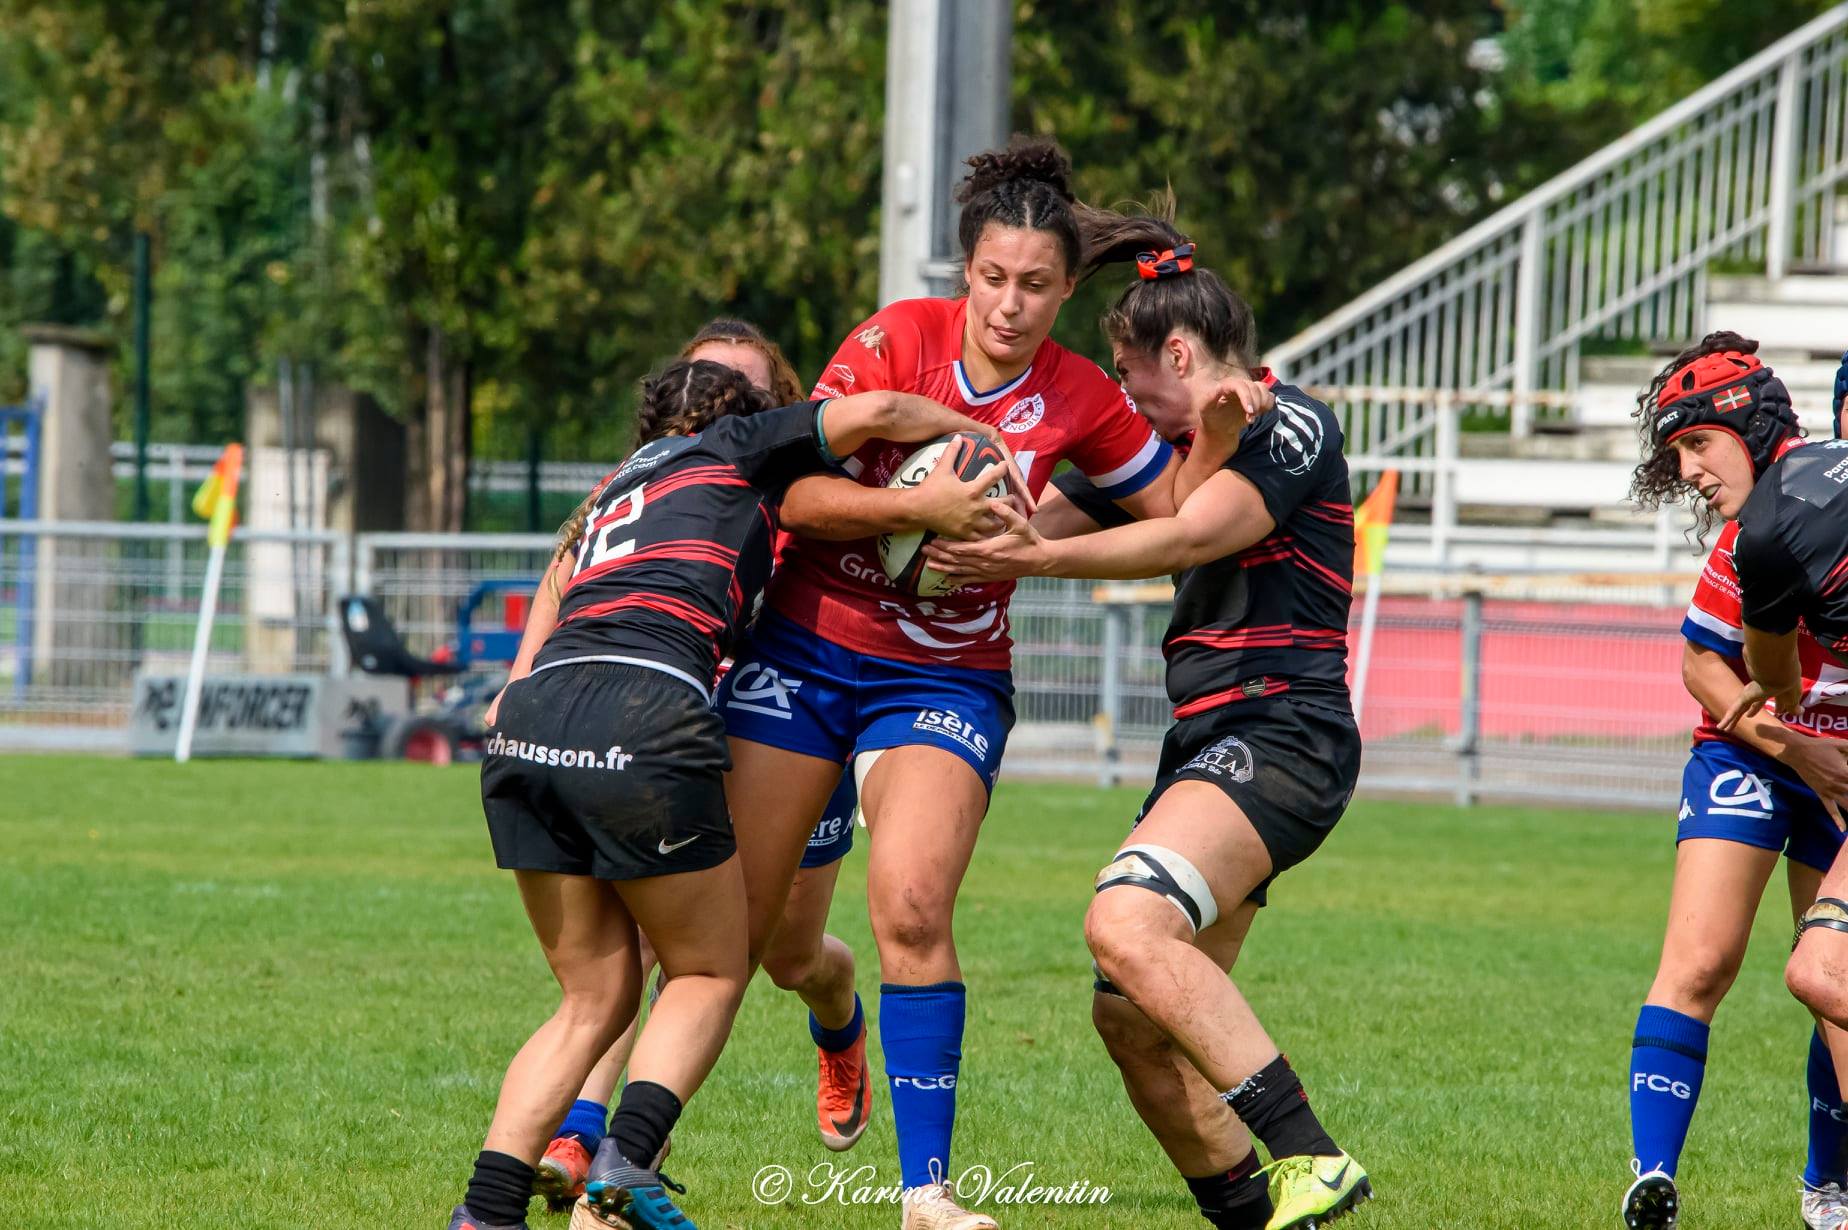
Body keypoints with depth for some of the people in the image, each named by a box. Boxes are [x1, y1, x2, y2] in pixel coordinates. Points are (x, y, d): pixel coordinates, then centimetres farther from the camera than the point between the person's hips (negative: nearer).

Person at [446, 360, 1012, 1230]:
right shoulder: (740, 447, 21)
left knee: (594, 998, 14)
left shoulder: (612, 493, 35)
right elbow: (874, 413, 14)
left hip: (530, 713, 5)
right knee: (709, 974, 11)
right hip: (642, 720, -5)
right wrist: (976, 434, 27)